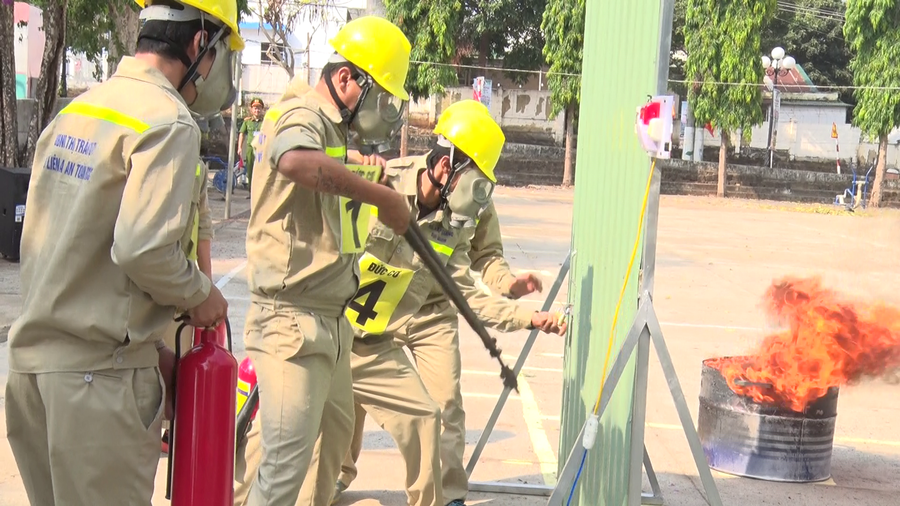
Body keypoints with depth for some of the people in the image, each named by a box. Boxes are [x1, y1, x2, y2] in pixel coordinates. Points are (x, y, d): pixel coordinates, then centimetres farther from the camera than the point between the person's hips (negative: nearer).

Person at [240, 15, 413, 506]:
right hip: (292, 321, -11)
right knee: (287, 463, -10)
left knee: (335, 433, 24)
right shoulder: (302, 115, -15)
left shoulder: (330, 126, 17)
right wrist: (383, 197, -33)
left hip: (329, 318, 11)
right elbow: (296, 161, -41)